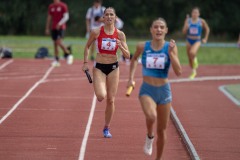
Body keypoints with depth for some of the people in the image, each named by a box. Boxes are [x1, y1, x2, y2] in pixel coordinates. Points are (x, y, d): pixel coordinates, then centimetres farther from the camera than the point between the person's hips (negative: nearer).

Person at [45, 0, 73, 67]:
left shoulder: (63, 6, -4)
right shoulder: (51, 7, 12)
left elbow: (66, 17, -10)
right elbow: (49, 18, 16)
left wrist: (60, 23, -23)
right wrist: (47, 28, 13)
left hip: (60, 27, -5)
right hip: (53, 28, 5)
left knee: (59, 42, -18)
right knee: (55, 44, 5)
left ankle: (68, 54, 1)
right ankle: (56, 60, 7)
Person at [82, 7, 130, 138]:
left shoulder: (120, 34, -4)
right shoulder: (96, 32, -7)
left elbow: (127, 55, -2)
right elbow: (87, 46, 9)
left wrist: (120, 46, -20)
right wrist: (85, 62, 1)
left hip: (113, 68, 2)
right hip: (99, 67, -2)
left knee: (111, 100, 3)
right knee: (101, 96, -21)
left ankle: (107, 128, 20)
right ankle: (99, 91, 19)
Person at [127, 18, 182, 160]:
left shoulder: (170, 47, -7)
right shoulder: (143, 47, -5)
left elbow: (178, 72, -15)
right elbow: (134, 59, 18)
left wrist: (171, 52, -23)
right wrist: (131, 77, 11)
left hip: (164, 90, 1)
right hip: (147, 90, -1)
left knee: (162, 130, 9)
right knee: (151, 116, -32)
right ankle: (149, 136, 1)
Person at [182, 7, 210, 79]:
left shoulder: (201, 21, -6)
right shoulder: (188, 20, -3)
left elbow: (207, 29, 10)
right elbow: (184, 32, -4)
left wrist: (205, 39, 8)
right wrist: (186, 25, -20)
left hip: (197, 41, -3)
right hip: (189, 40, 3)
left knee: (192, 53, -34)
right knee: (189, 58, 10)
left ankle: (195, 60, -2)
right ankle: (193, 72, 31)